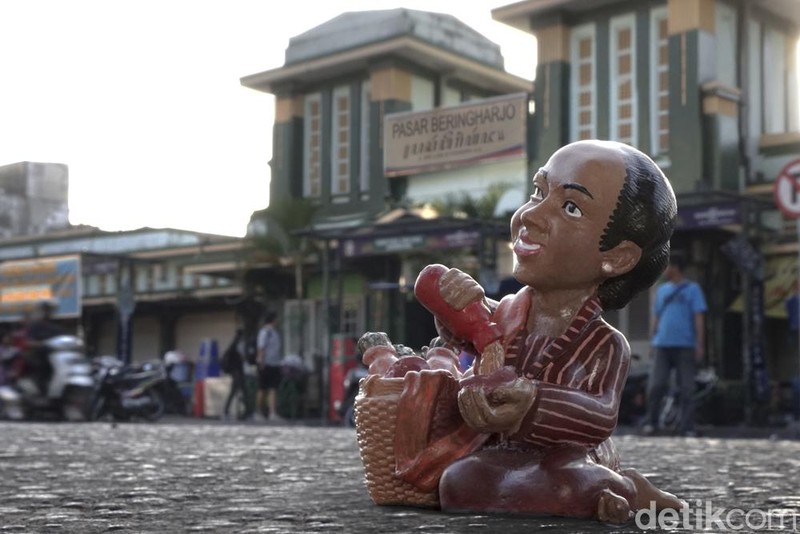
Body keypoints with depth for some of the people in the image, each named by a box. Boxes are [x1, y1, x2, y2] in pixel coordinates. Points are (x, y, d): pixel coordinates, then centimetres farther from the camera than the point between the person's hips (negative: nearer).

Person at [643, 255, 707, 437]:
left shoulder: (692, 289, 3)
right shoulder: (661, 290, 16)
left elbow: (699, 318, -1)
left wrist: (700, 344, -8)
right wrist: (654, 340, 14)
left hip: (684, 346, -3)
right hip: (662, 345, 3)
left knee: (686, 388, 0)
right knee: (656, 386, -3)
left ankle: (687, 427, 5)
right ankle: (651, 423, 6)